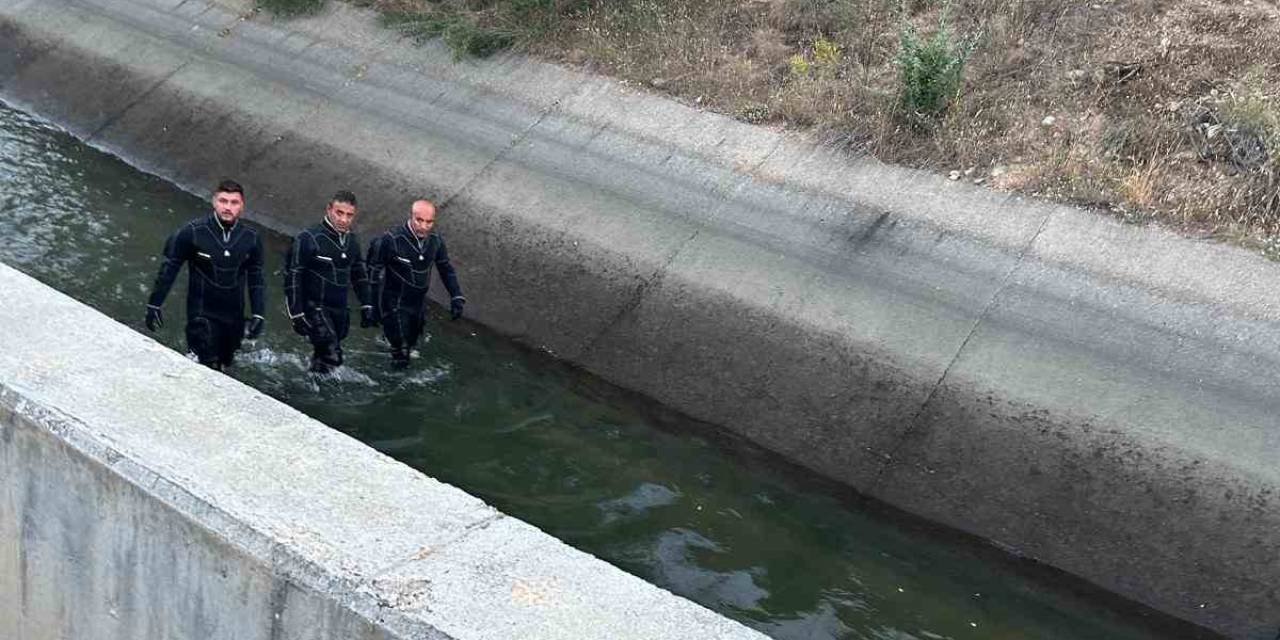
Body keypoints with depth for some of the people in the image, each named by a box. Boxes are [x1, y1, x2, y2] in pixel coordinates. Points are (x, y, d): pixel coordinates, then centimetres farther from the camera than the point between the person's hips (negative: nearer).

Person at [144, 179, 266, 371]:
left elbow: (255, 278, 5)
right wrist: (154, 304, -1)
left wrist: (258, 315, 0)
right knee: (210, 368, -14)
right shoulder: (193, 232, -15)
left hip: (234, 316, 4)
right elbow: (169, 268, -5)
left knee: (224, 363, 15)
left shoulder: (251, 239, -5)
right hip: (202, 314, -4)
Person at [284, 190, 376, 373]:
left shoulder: (352, 241, 8)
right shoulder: (308, 239, -14)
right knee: (331, 357, -19)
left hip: (339, 310, 7)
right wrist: (297, 315, -15)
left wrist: (366, 307, 16)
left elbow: (359, 275, 21)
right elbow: (292, 277, -12)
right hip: (314, 308, -7)